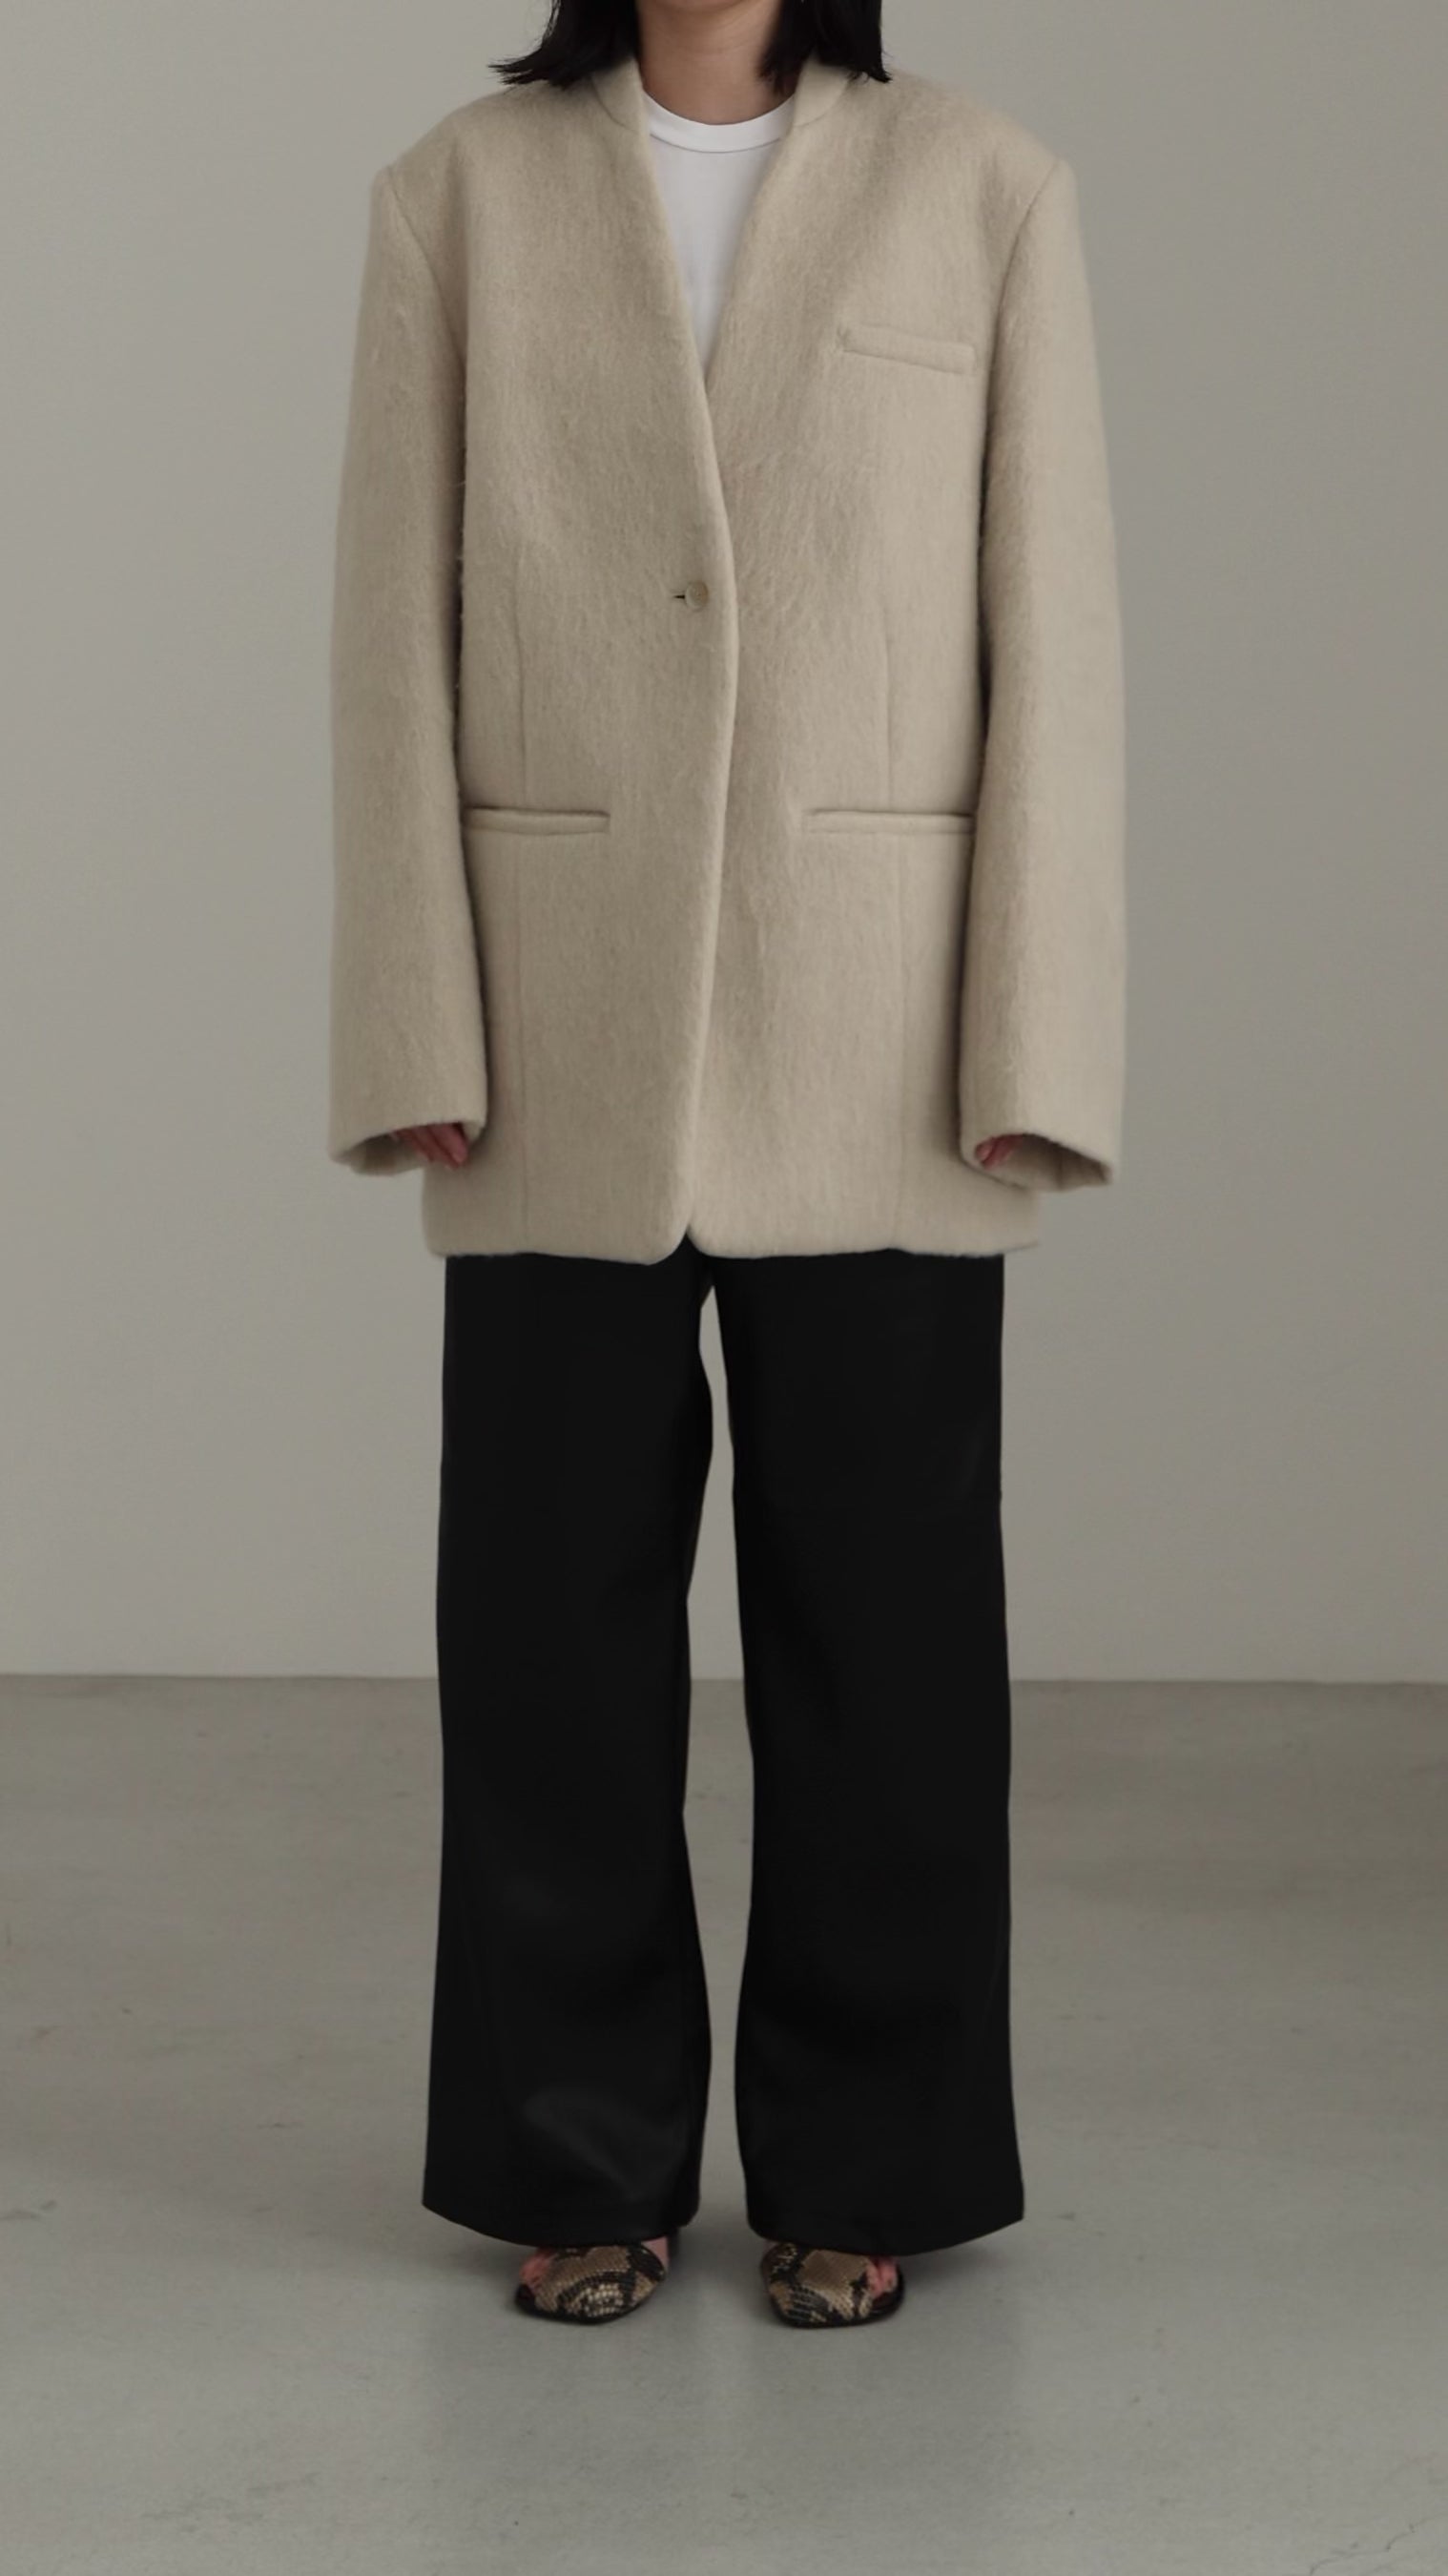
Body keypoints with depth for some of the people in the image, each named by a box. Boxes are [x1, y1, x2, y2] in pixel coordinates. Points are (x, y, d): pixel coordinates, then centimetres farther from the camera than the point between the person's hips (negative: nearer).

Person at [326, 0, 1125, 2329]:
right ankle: (583, 2164, 20)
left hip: (871, 1033, -1)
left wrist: (1034, 1057, -8)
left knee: (878, 1614, 4)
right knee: (555, 1613, 5)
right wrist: (418, 1044, -6)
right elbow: (397, 636, 2)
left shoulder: (989, 192, 2)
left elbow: (1051, 633, -1)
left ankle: (856, 2168, 18)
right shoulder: (456, 195, 5)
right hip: (569, 1031, 1)